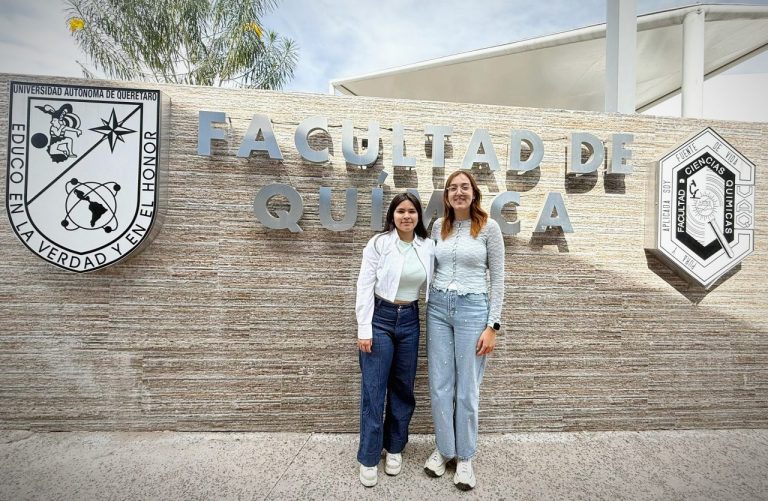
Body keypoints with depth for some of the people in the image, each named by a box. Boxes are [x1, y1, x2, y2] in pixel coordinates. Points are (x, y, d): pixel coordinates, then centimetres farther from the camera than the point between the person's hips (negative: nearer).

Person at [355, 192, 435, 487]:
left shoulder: (428, 247, 2)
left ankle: (394, 448, 33)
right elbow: (365, 287, -9)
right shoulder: (378, 243, -8)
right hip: (380, 318, -3)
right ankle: (369, 458, 19)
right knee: (373, 390, 2)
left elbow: (431, 284, 8)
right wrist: (364, 329, -12)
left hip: (409, 320, 4)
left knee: (403, 388, 13)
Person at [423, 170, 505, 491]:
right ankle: (443, 449, 30)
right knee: (439, 386, 9)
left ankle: (465, 457, 27)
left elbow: (497, 279, -4)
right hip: (438, 308, 4)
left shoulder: (488, 227, -4)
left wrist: (492, 325, -9)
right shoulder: (438, 227, 7)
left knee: (467, 389, 7)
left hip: (473, 309, -3)